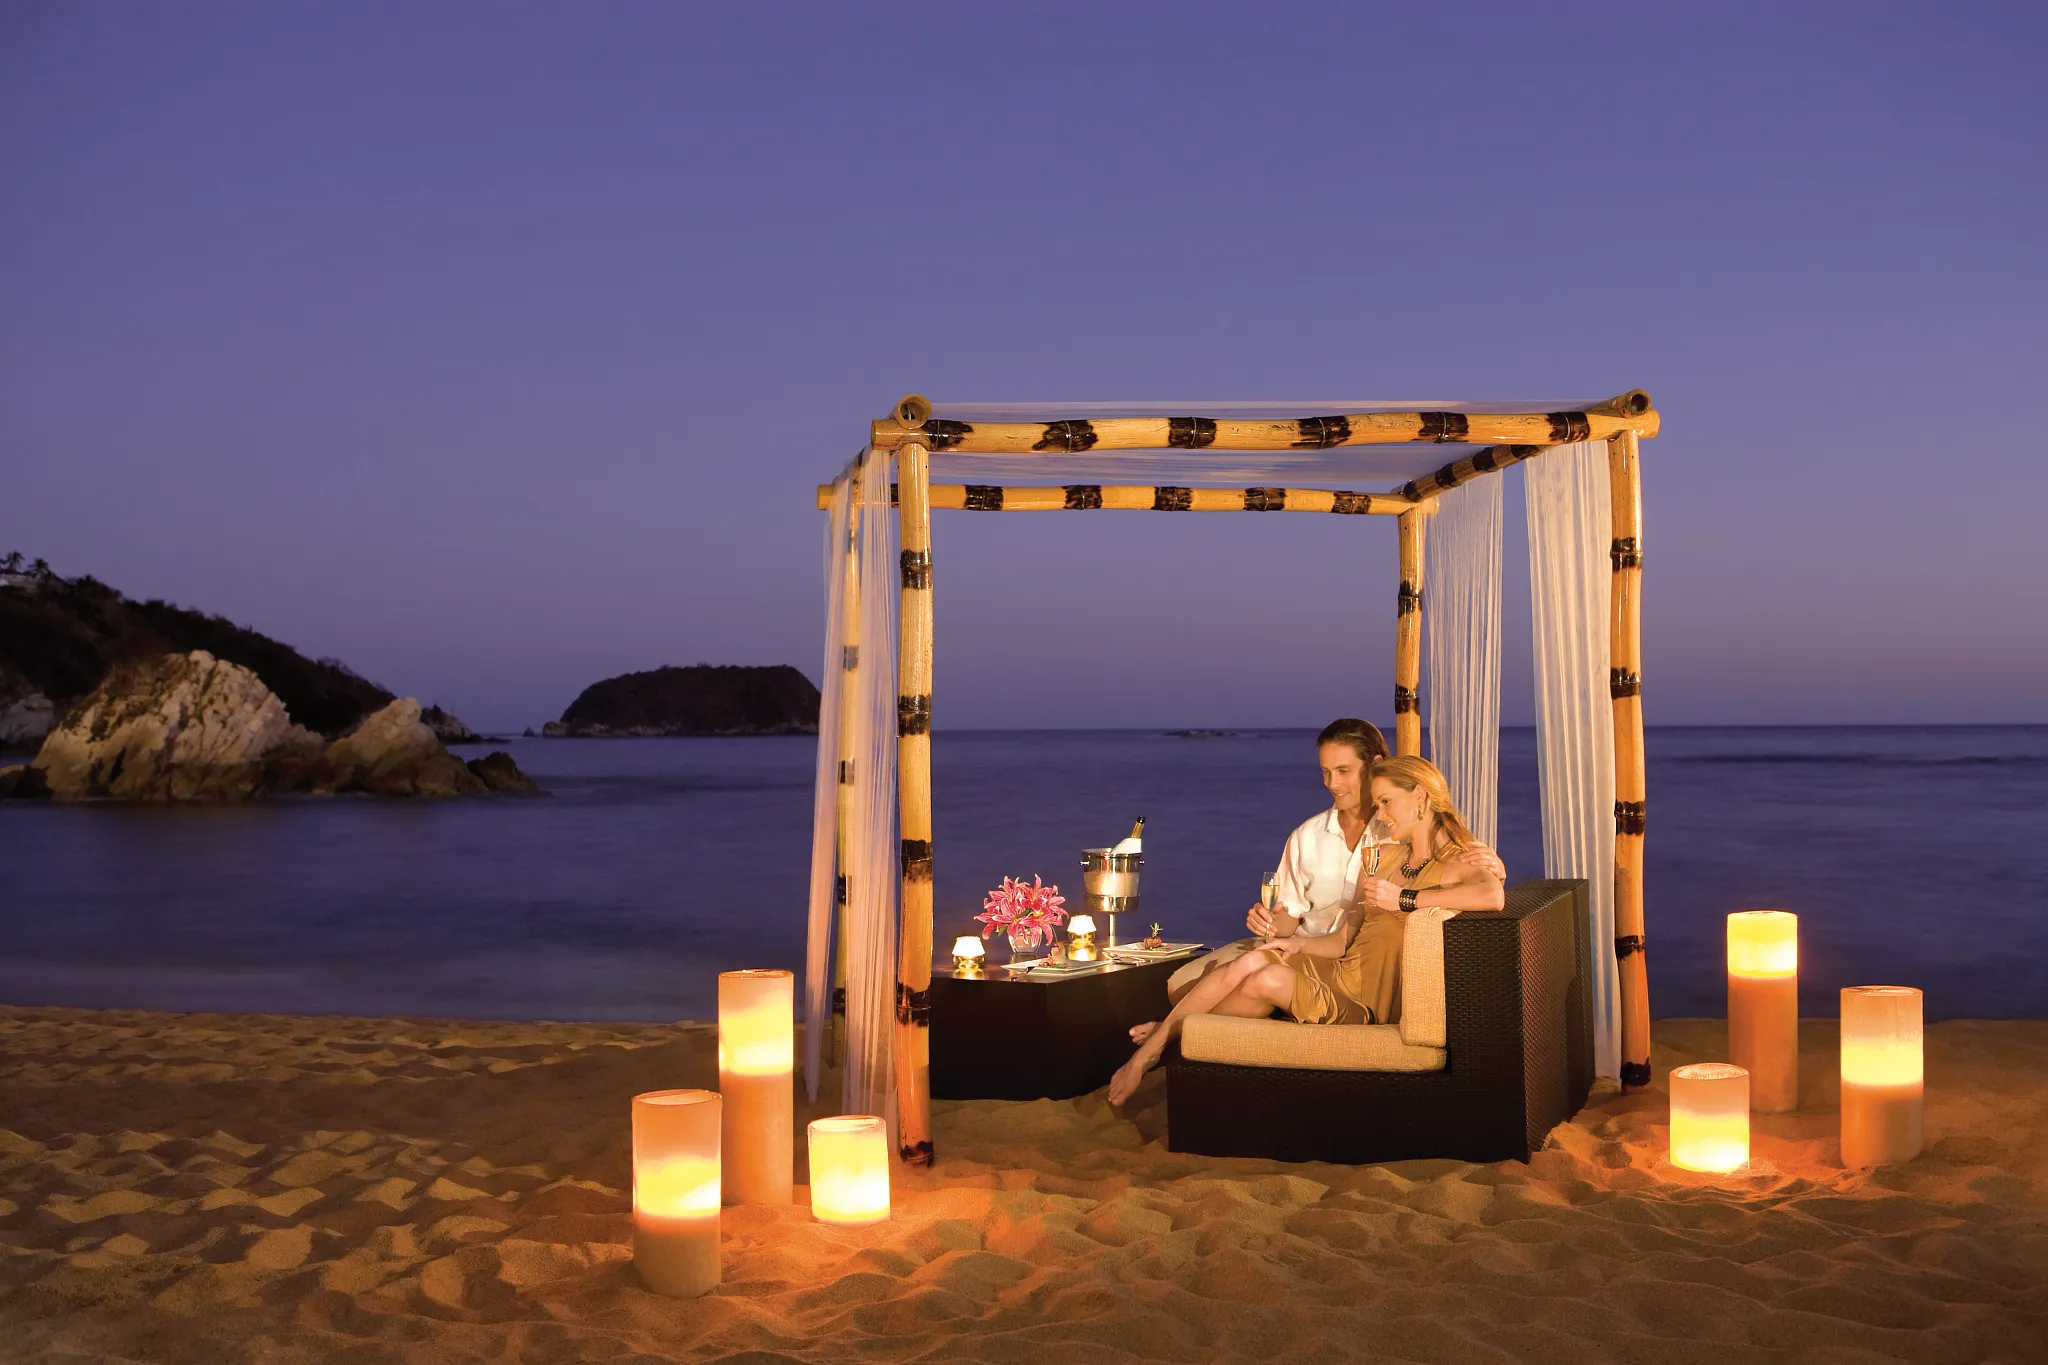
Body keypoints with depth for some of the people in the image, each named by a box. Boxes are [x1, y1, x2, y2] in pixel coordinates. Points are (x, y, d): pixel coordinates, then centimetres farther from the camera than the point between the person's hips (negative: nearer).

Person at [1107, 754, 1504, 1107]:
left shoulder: (1456, 868, -7)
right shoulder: (1382, 856, 16)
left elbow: (1493, 895, -33)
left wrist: (1404, 899, -27)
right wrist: (1299, 943, -4)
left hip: (1367, 1006, -6)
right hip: (1339, 973, 6)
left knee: (1268, 980, -25)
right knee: (1251, 962, -20)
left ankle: (1167, 1032, -2)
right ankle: (1148, 1049, -12)